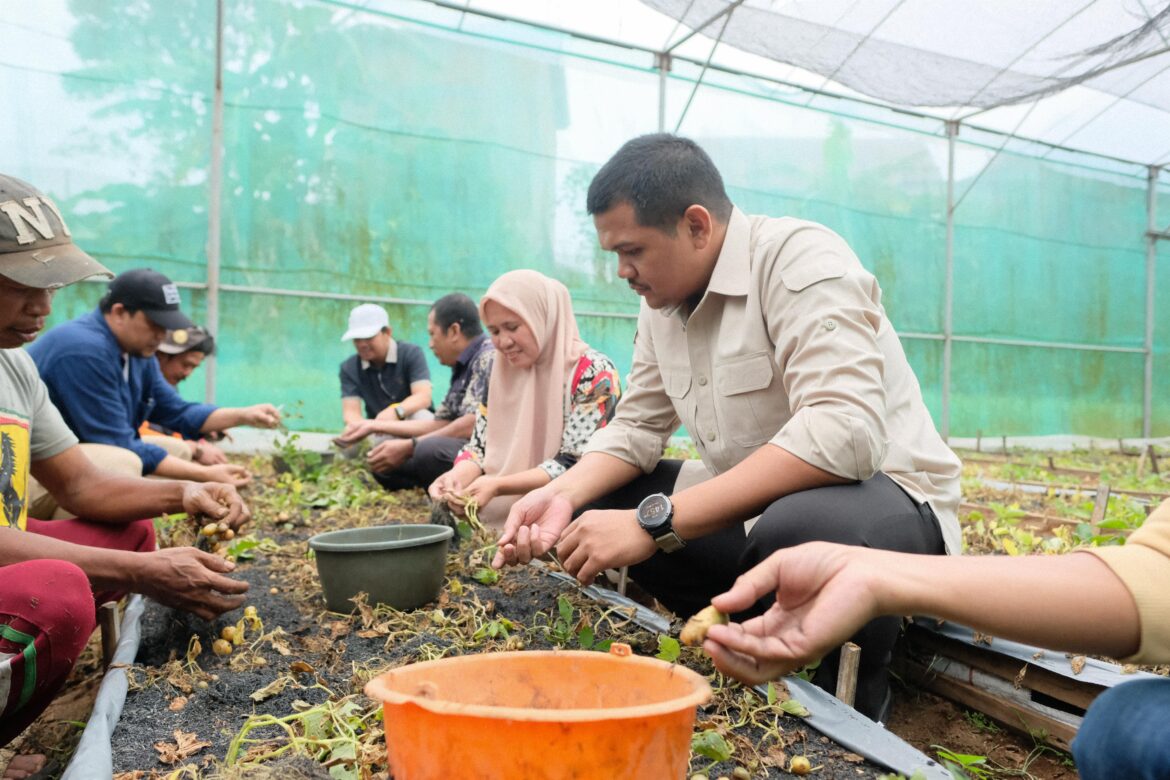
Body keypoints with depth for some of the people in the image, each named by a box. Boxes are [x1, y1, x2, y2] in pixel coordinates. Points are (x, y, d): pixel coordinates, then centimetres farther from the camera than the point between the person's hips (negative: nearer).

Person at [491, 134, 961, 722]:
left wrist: (656, 520, -35)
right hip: (753, 508, 8)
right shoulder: (661, 302, 6)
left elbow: (843, 434, -33)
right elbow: (637, 429, 9)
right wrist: (563, 495, -12)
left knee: (797, 529, -40)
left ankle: (858, 698, -7)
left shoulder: (800, 259, -19)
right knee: (594, 502, 0)